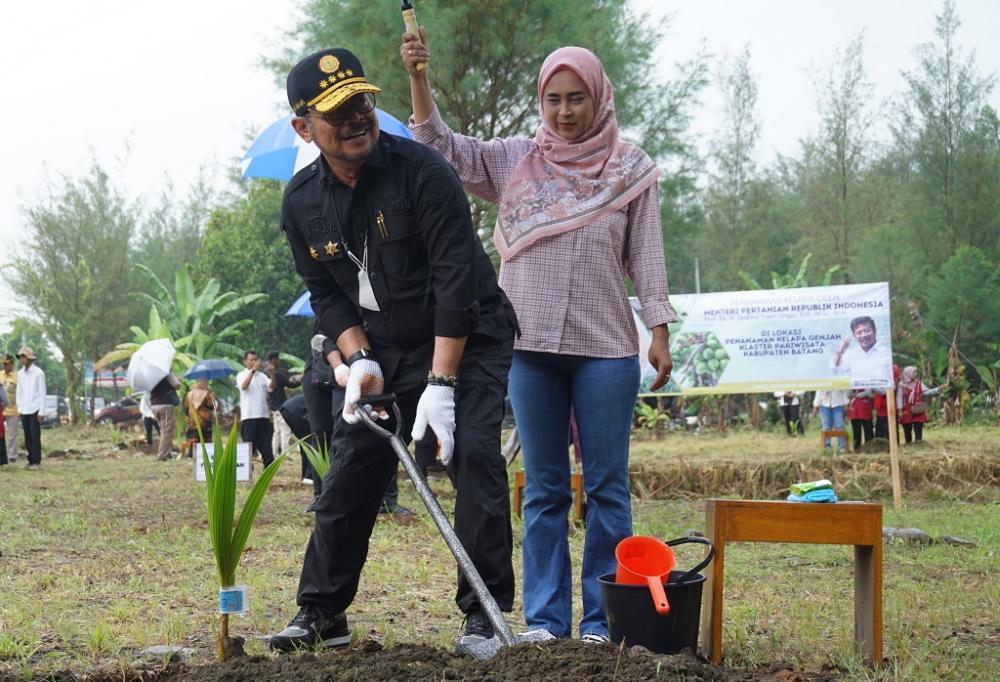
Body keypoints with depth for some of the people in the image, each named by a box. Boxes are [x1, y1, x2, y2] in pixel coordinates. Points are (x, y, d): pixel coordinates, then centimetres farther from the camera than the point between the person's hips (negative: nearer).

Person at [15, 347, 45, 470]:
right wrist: (19, 409, 9)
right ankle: (31, 460, 10)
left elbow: (42, 393, -6)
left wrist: (41, 412, -9)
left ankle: (37, 462, -3)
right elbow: (19, 392, 15)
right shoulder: (20, 373, 11)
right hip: (24, 410, 5)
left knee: (35, 437, -6)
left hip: (35, 410, -5)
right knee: (27, 437, 5)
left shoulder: (38, 373, -5)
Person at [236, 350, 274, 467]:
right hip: (248, 417, -3)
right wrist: (253, 370, -28)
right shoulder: (241, 375, 3)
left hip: (263, 416, 3)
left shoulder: (262, 376, 13)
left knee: (266, 447, 4)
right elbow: (244, 386, -18)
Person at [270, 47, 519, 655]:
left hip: (466, 339, -5)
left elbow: (456, 279, -24)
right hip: (382, 348, 5)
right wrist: (358, 359, -12)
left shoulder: (421, 171, -22)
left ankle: (485, 614, -9)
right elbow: (325, 292, 6)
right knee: (349, 474, 3)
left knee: (474, 457, -18)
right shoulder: (302, 202, -4)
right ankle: (323, 612, 16)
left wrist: (441, 384, -27)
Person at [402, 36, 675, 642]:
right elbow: (440, 145, 2)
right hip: (531, 345, 2)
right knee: (543, 489, 6)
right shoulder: (515, 161, 9)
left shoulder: (630, 169, 5)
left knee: (607, 486, 0)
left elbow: (645, 255, 5)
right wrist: (418, 76, -11)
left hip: (606, 347, -1)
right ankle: (546, 618, 10)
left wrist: (659, 330, -3)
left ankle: (602, 617, 6)